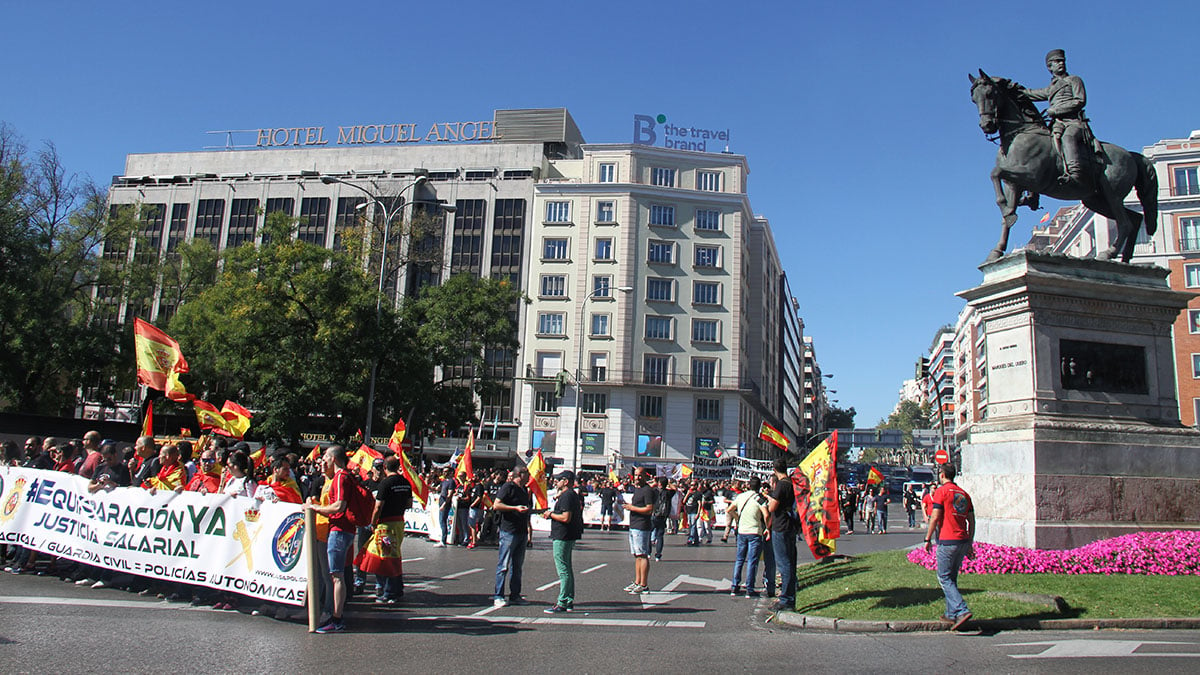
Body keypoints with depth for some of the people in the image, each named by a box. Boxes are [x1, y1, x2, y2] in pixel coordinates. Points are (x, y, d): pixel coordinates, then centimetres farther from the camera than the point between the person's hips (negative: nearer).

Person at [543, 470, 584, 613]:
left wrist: (551, 514, -12)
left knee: (563, 570, -8)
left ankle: (562, 603, -7)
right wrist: (552, 514, 15)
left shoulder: (567, 496, -17)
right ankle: (569, 601, 22)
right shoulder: (573, 495, 16)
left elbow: (566, 518, -25)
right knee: (567, 569, 16)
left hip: (563, 537, -11)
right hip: (569, 537, 11)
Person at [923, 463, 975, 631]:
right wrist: (969, 544, 19)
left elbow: (935, 517, -11)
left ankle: (962, 611, -15)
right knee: (952, 578, 15)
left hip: (947, 541, -7)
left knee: (944, 578, -2)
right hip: (963, 541, 7)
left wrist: (928, 539, -4)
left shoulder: (942, 491, -7)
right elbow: (971, 521, 13)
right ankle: (951, 614, 18)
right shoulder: (964, 493, 13)